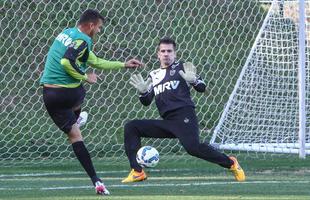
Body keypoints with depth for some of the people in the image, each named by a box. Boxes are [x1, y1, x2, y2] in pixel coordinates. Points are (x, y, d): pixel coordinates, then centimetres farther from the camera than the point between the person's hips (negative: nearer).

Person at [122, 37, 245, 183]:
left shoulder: (182, 67, 10)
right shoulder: (153, 75, 23)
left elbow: (202, 88, 3)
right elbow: (146, 102, 19)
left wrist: (193, 81, -18)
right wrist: (142, 92, -2)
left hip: (184, 117, -6)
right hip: (167, 122, 6)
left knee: (192, 147, -30)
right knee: (131, 127, -2)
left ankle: (230, 163, -16)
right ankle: (137, 172, -7)